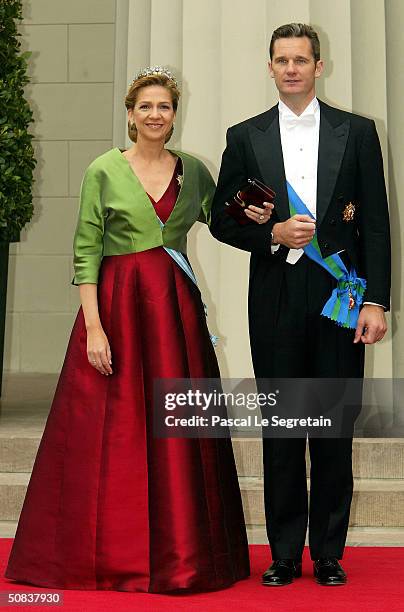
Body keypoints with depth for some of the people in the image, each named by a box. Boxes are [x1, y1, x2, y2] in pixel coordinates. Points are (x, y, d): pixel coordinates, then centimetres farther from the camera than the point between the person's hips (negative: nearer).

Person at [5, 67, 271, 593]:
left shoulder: (193, 170, 8)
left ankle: (179, 552, 17)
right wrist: (93, 326, -13)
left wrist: (254, 218, -3)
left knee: (178, 431, 5)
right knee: (112, 432, 1)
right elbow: (86, 252, -5)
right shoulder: (104, 171, -2)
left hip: (176, 308, 3)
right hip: (116, 306, -3)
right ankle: (106, 554, 14)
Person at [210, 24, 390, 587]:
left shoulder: (357, 132, 6)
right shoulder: (245, 137, 8)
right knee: (280, 427, 6)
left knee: (335, 429, 4)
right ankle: (285, 554, 16)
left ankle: (329, 553, 16)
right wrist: (272, 234, -10)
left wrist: (376, 301, -6)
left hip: (340, 298, 0)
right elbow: (222, 220, 9)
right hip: (276, 302, 1)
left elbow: (375, 223, 2)